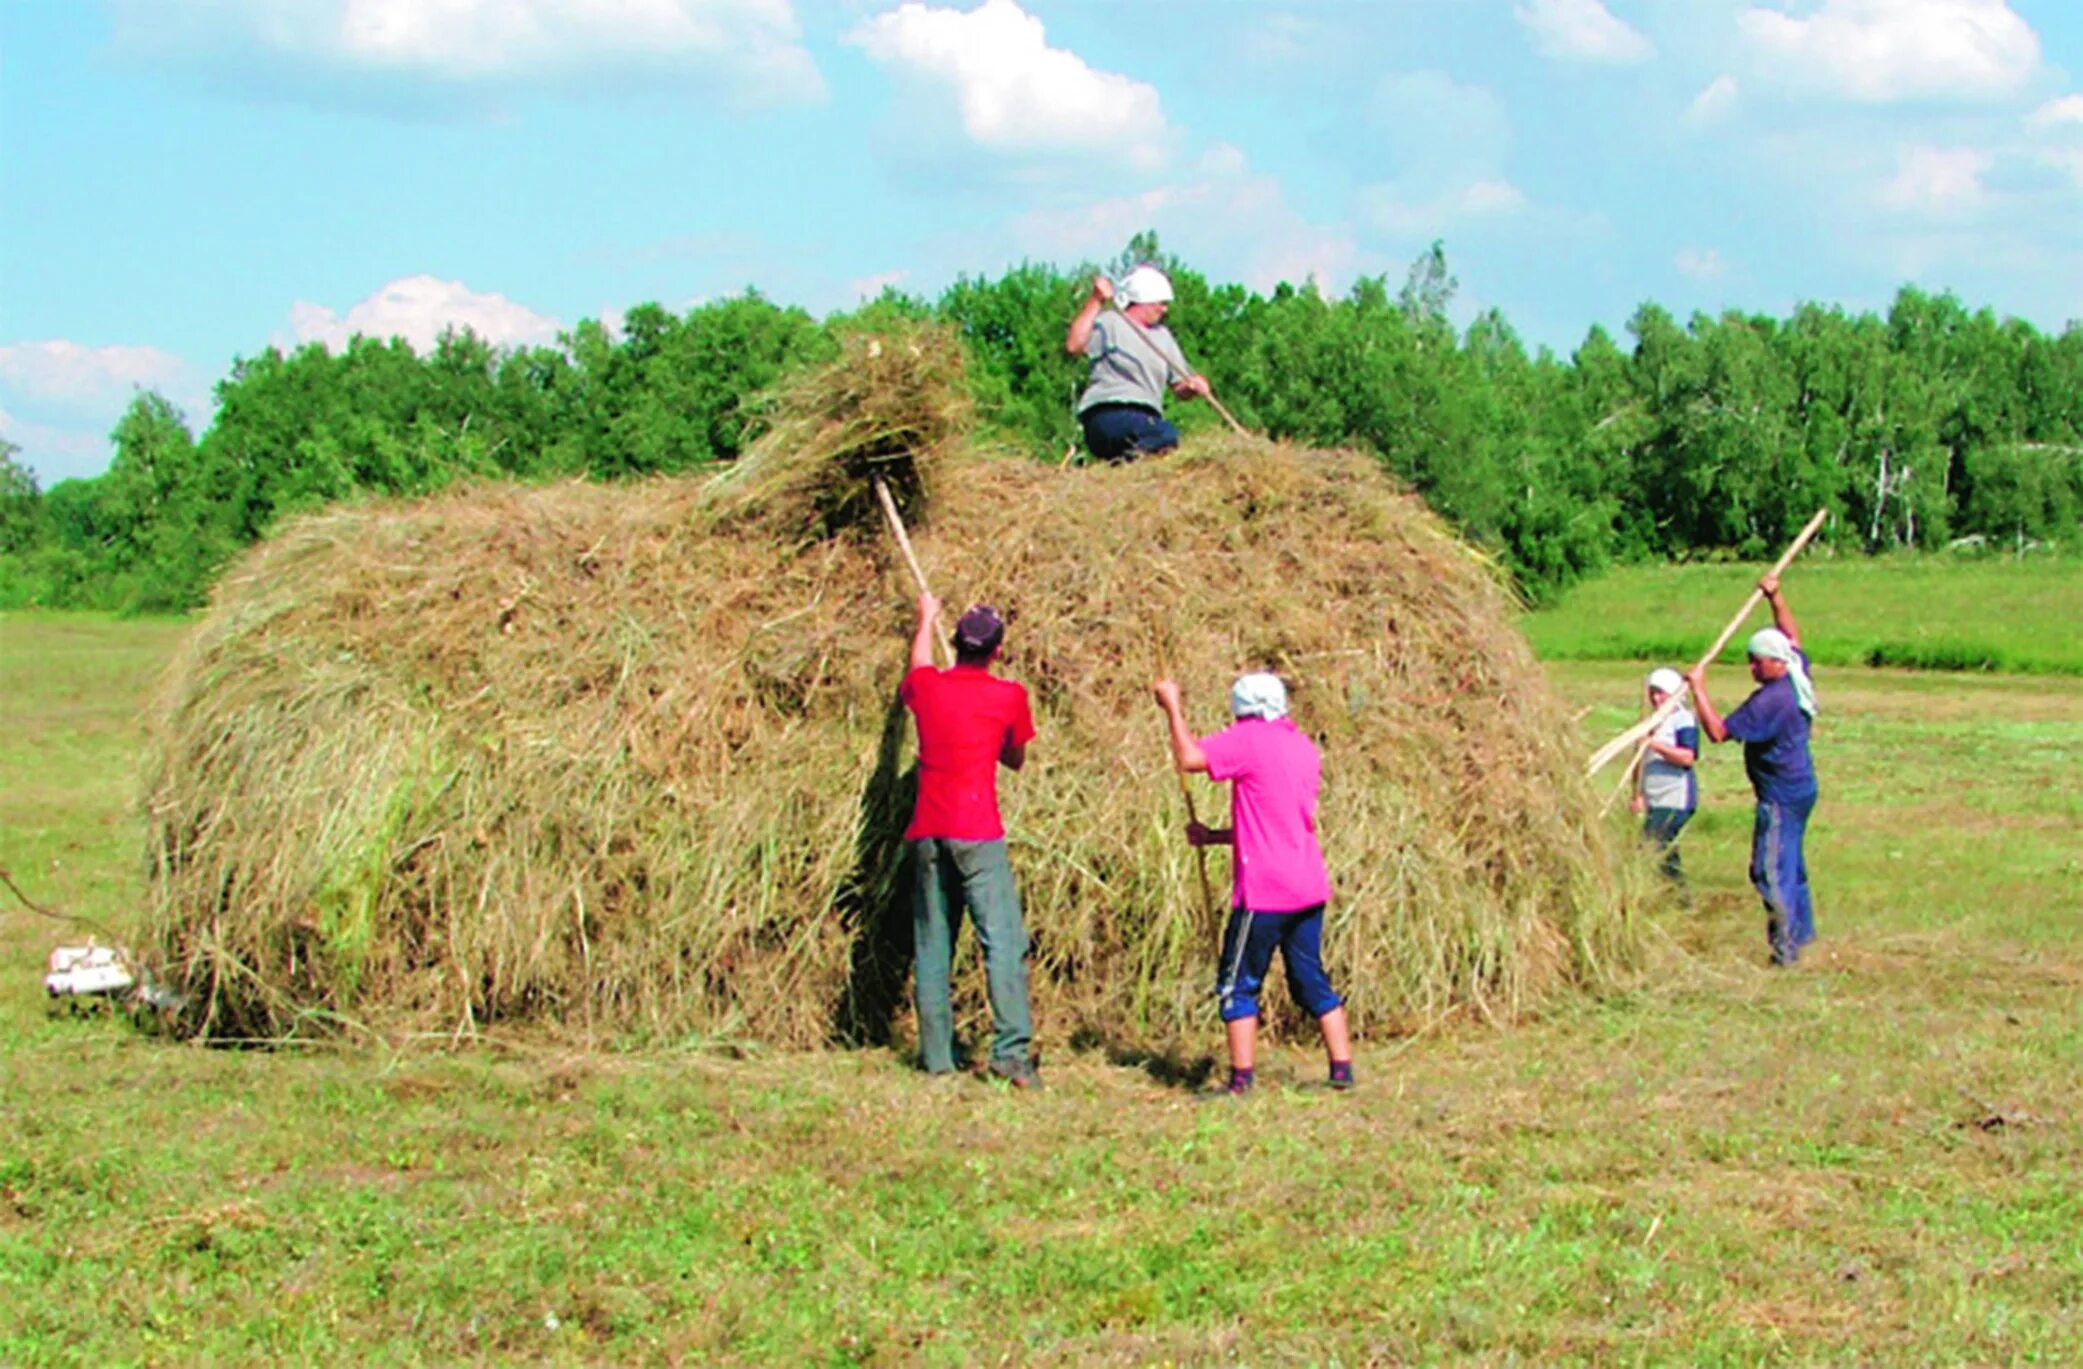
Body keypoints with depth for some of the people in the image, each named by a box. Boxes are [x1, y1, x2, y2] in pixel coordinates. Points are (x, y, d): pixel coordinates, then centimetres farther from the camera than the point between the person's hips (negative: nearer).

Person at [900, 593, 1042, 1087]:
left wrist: (926, 621, 53)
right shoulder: (1008, 696, -2)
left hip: (927, 834, 5)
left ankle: (936, 1057, 9)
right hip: (978, 833, -5)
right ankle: (1011, 1050, -21)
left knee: (932, 947, 10)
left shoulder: (926, 687, 8)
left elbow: (918, 667, 35)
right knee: (1002, 940, -9)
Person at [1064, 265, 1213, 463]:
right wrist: (1096, 302, -16)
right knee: (1169, 438, -33)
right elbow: (1074, 346, -14)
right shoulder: (1110, 323, 5)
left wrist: (1193, 385, 2)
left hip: (1147, 420, 8)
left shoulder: (1163, 335, 27)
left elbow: (1179, 385, 27)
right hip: (1107, 415, -8)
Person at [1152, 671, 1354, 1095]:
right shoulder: (1304, 749, 16)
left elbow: (1188, 758, -18)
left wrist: (1173, 707, -4)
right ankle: (1343, 1070, 13)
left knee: (1239, 984, 1)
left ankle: (1242, 1079, -2)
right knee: (1311, 980, 15)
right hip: (1310, 887, 7)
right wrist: (1215, 837, 23)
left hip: (1265, 891, -7)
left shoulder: (1251, 739, -9)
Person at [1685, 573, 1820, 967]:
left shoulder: (1770, 700, -24)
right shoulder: (1798, 679, 2)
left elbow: (1718, 731, -25)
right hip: (1800, 787, 10)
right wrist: (1776, 598, 20)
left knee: (1770, 870, -7)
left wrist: (1699, 688, -18)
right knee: (1791, 864, 22)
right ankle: (1801, 930, 34)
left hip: (1781, 796, -10)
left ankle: (1785, 948, -6)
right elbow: (1793, 638, 23)